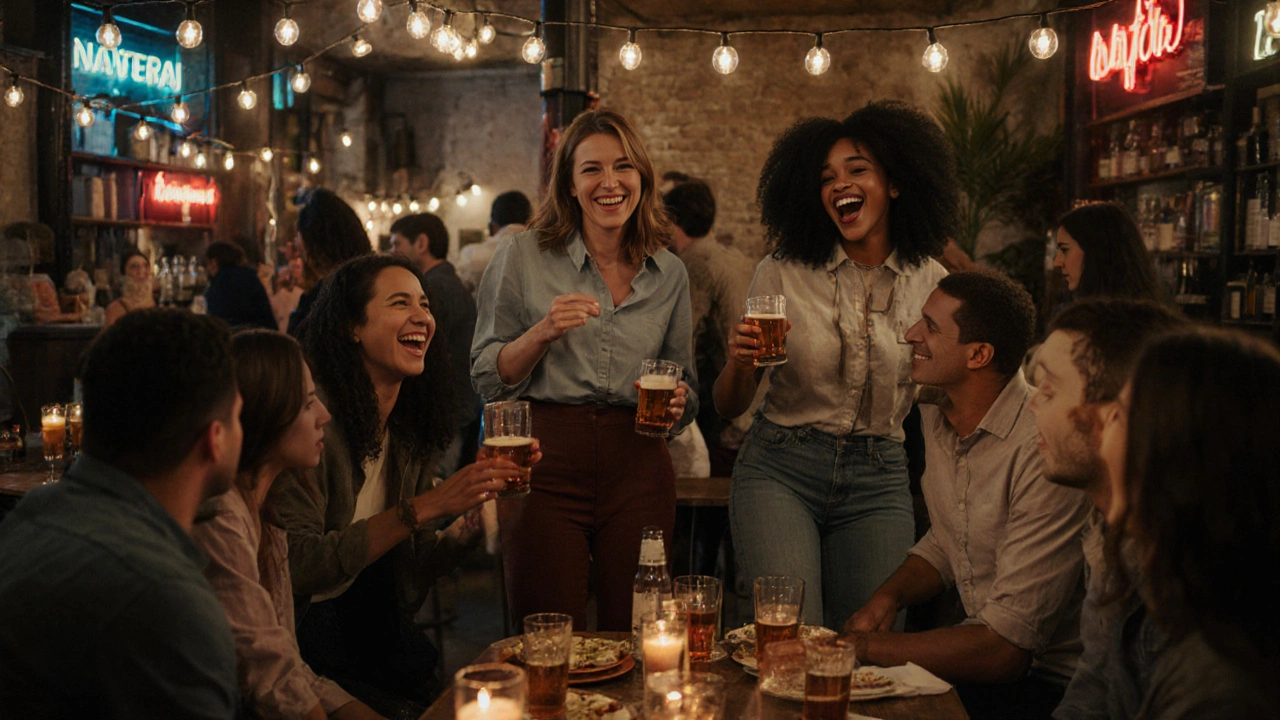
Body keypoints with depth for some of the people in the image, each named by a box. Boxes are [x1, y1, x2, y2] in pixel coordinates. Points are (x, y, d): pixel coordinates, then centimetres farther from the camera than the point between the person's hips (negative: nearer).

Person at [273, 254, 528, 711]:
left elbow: (416, 567, 6)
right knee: (411, 710, -23)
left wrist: (479, 510, -12)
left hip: (381, 637, 6)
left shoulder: (412, 425, 3)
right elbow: (298, 566, -25)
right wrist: (424, 507, -28)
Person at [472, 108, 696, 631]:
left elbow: (685, 385, 18)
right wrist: (542, 333, -14)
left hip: (637, 466, 3)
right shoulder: (523, 258, 0)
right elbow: (487, 380, 2)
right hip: (544, 463, -2)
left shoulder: (669, 274, 9)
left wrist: (676, 403, -4)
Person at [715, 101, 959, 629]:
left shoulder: (930, 282, 2)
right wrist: (740, 363, -19)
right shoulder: (781, 274, -3)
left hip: (879, 482, 2)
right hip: (779, 470, -2)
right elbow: (729, 407, -1)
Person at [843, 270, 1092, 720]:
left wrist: (866, 646, -17)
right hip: (983, 649, 7)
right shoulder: (936, 417, 2)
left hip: (1051, 683, -7)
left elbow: (1006, 648, -26)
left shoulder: (1044, 448, -27)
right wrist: (888, 596, -1)